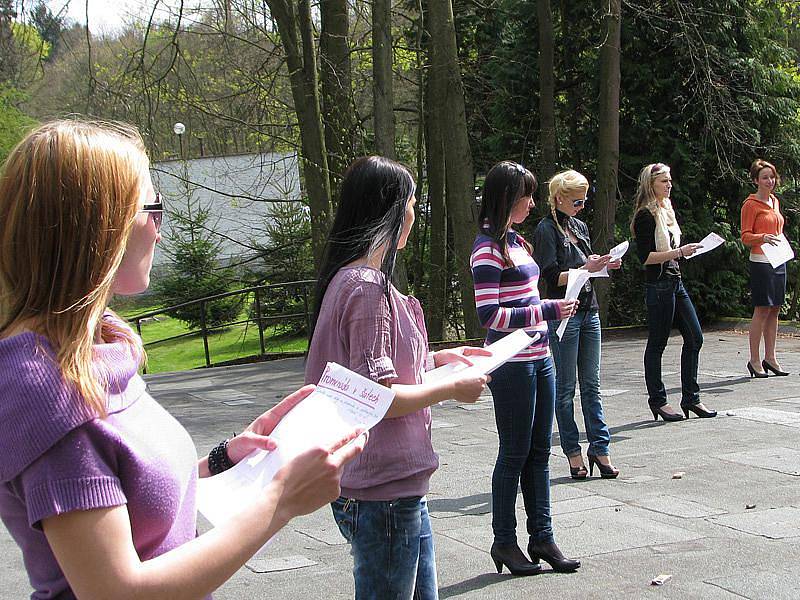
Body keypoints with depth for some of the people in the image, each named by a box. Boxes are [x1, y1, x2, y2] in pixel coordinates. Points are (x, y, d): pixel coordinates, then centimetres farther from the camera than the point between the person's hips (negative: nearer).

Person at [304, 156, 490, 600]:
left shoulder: (350, 279, 12)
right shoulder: (367, 287, -19)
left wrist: (437, 359, 15)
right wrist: (453, 388, -11)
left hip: (399, 489, 10)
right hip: (383, 493, -10)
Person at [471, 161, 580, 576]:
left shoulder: (515, 240, 13)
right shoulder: (487, 247, -14)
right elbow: (489, 315, -19)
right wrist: (547, 311, -18)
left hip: (539, 359, 8)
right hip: (511, 365, -8)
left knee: (539, 451, 12)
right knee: (515, 453, 1)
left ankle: (541, 536, 20)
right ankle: (504, 542, 14)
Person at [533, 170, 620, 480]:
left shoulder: (580, 227, 15)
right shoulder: (547, 229, -8)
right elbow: (551, 277, -15)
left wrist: (603, 265, 1)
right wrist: (587, 268, -21)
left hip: (588, 310, 7)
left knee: (591, 385, 7)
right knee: (566, 387, 1)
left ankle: (599, 448, 9)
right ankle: (573, 453, 7)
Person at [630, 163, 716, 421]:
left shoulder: (666, 210, 16)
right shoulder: (645, 216, -12)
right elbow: (646, 257, -18)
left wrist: (685, 250, 9)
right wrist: (679, 252, -20)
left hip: (675, 282, 9)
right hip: (658, 285, -9)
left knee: (694, 337, 7)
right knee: (657, 343, 0)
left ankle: (690, 397, 15)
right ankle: (658, 400, 9)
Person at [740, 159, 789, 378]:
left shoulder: (775, 201, 17)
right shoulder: (751, 204, -6)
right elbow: (745, 237, -9)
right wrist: (762, 238, -26)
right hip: (761, 261, -8)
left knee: (774, 310, 7)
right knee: (762, 310, -8)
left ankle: (770, 358, 13)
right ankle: (754, 360, -3)